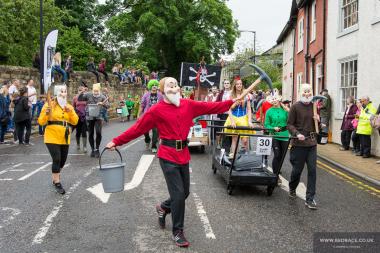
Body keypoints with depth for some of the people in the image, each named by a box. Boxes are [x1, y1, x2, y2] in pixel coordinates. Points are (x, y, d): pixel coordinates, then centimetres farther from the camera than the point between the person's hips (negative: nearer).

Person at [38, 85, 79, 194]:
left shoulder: (69, 107, 10)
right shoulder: (49, 105, -5)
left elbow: (75, 122, -1)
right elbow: (41, 122, -8)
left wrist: (70, 112, -15)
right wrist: (46, 114, -26)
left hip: (64, 139, 5)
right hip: (52, 137, -5)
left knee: (62, 160, 12)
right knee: (57, 159, -12)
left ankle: (55, 177, 35)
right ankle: (57, 183, 0)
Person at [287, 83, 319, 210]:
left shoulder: (314, 106, 10)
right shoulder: (295, 107, -4)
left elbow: (319, 126, 21)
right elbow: (290, 124, -4)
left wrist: (318, 120, -2)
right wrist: (297, 134, -20)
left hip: (312, 142, 4)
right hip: (298, 143, -4)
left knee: (312, 170, 0)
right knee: (297, 169, 6)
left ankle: (310, 199, 7)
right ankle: (292, 188, 37)